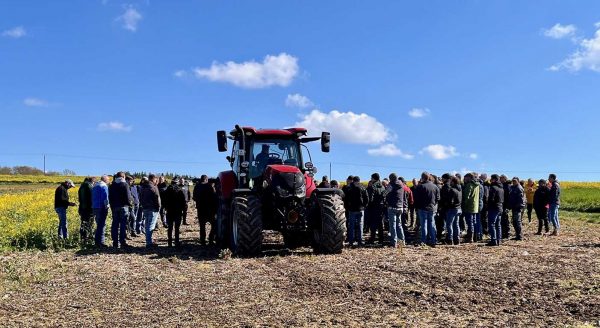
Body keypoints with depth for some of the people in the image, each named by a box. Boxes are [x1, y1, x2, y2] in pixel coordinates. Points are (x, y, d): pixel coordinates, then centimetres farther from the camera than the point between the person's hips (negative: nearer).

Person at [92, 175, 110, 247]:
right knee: (102, 225, -6)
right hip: (101, 208, -8)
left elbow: (93, 198, 19)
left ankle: (96, 241, 18)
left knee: (98, 224, 16)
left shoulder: (95, 186, 17)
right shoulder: (104, 186, -9)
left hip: (94, 207, 8)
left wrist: (93, 207, 19)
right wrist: (106, 207, -11)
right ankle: (100, 242, -7)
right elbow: (105, 198, -17)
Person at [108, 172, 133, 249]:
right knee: (123, 224, -2)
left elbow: (110, 198, 9)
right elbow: (128, 196, -11)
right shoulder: (125, 185, -7)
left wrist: (112, 206, 14)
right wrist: (130, 203, 5)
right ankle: (122, 242, -4)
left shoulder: (111, 186, 9)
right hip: (123, 206, -5)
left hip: (114, 207, 5)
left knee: (115, 225, 8)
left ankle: (115, 243, 10)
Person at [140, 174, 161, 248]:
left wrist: (142, 205, 19)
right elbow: (157, 198, -15)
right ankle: (149, 242, -10)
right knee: (151, 226, -7)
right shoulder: (153, 187, -13)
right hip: (153, 209, -8)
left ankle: (149, 241, 20)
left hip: (145, 208, 8)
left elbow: (140, 198, 17)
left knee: (147, 225, 15)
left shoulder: (142, 187, 12)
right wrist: (158, 207, -6)